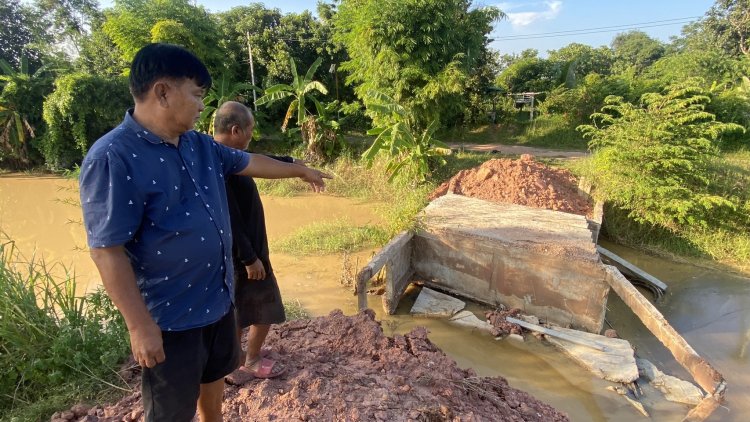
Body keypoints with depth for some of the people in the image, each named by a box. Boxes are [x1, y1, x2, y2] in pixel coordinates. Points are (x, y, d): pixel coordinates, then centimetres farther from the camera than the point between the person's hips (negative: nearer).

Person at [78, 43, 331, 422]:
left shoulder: (200, 145, 2)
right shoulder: (112, 158, -23)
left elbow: (249, 162, 18)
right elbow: (107, 251, -23)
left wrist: (301, 171, 29)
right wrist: (140, 326, -21)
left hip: (218, 297, 8)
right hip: (170, 315, -7)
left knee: (214, 377, 28)